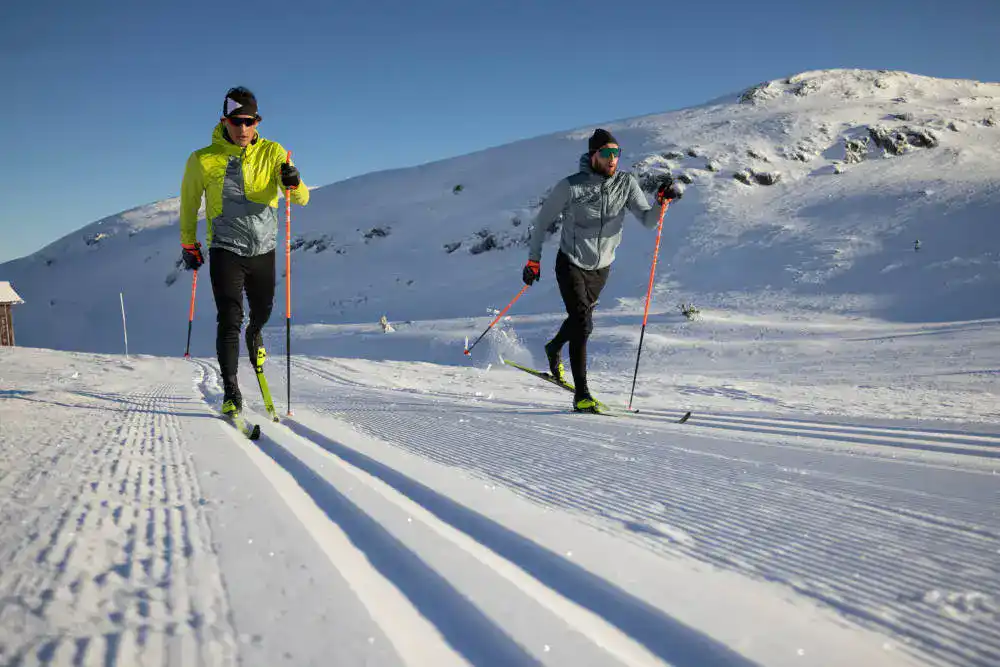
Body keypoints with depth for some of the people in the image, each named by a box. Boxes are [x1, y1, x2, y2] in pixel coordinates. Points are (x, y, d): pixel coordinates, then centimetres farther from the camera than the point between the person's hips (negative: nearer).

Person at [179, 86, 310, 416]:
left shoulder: (272, 153, -2)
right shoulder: (203, 160, -4)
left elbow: (302, 199, -10)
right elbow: (189, 203, 11)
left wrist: (293, 184, -32)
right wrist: (188, 244, 15)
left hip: (263, 249, 2)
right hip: (225, 250, -2)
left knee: (262, 310, 18)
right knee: (230, 320, -9)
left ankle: (254, 335, 54)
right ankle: (230, 391, -3)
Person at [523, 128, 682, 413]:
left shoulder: (626, 183, -7)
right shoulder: (571, 186, -16)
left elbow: (648, 221, -10)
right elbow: (543, 220, -4)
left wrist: (663, 200, -29)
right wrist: (534, 259, -3)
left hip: (601, 267, 5)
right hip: (571, 265, -4)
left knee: (580, 318, 22)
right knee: (583, 323, -17)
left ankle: (554, 349, 55)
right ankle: (581, 395, -11)